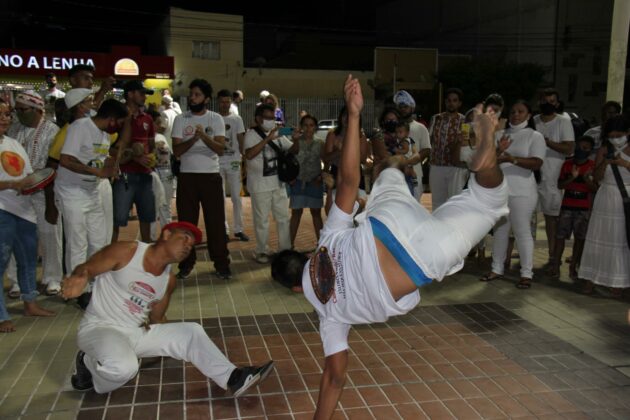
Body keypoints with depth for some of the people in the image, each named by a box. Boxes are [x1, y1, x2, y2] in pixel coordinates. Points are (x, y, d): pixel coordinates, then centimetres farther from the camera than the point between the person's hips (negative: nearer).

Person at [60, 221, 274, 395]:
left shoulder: (169, 281, 6)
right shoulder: (125, 252, -13)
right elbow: (85, 268, -12)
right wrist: (79, 277, -36)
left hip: (136, 333, 6)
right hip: (99, 328, -6)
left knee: (190, 332, -5)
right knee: (124, 367, -37)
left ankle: (232, 378, -2)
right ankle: (89, 364, -3)